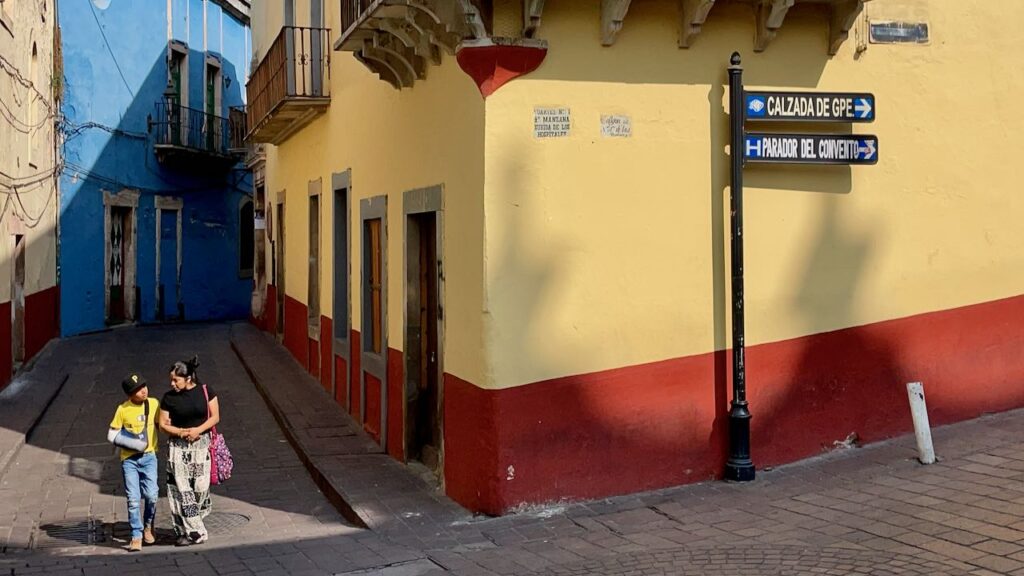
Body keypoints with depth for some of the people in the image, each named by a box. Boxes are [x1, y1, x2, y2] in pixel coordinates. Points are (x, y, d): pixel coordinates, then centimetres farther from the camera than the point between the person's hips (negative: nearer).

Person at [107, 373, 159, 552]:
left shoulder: (154, 404, 0)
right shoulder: (122, 410, -7)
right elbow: (112, 435, -1)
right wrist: (131, 443, -16)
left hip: (149, 456, 1)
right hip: (129, 459, -1)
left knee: (152, 495, -6)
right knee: (133, 499, -5)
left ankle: (148, 527, 20)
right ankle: (136, 536, 4)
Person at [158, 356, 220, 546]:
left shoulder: (205, 391, -3)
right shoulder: (169, 398, -2)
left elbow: (215, 417, 0)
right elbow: (163, 424, 3)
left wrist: (198, 430, -14)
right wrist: (181, 432, -14)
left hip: (201, 445, 0)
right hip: (178, 448, 0)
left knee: (200, 487, 0)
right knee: (181, 489, -5)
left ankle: (190, 522, 21)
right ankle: (194, 531, 0)